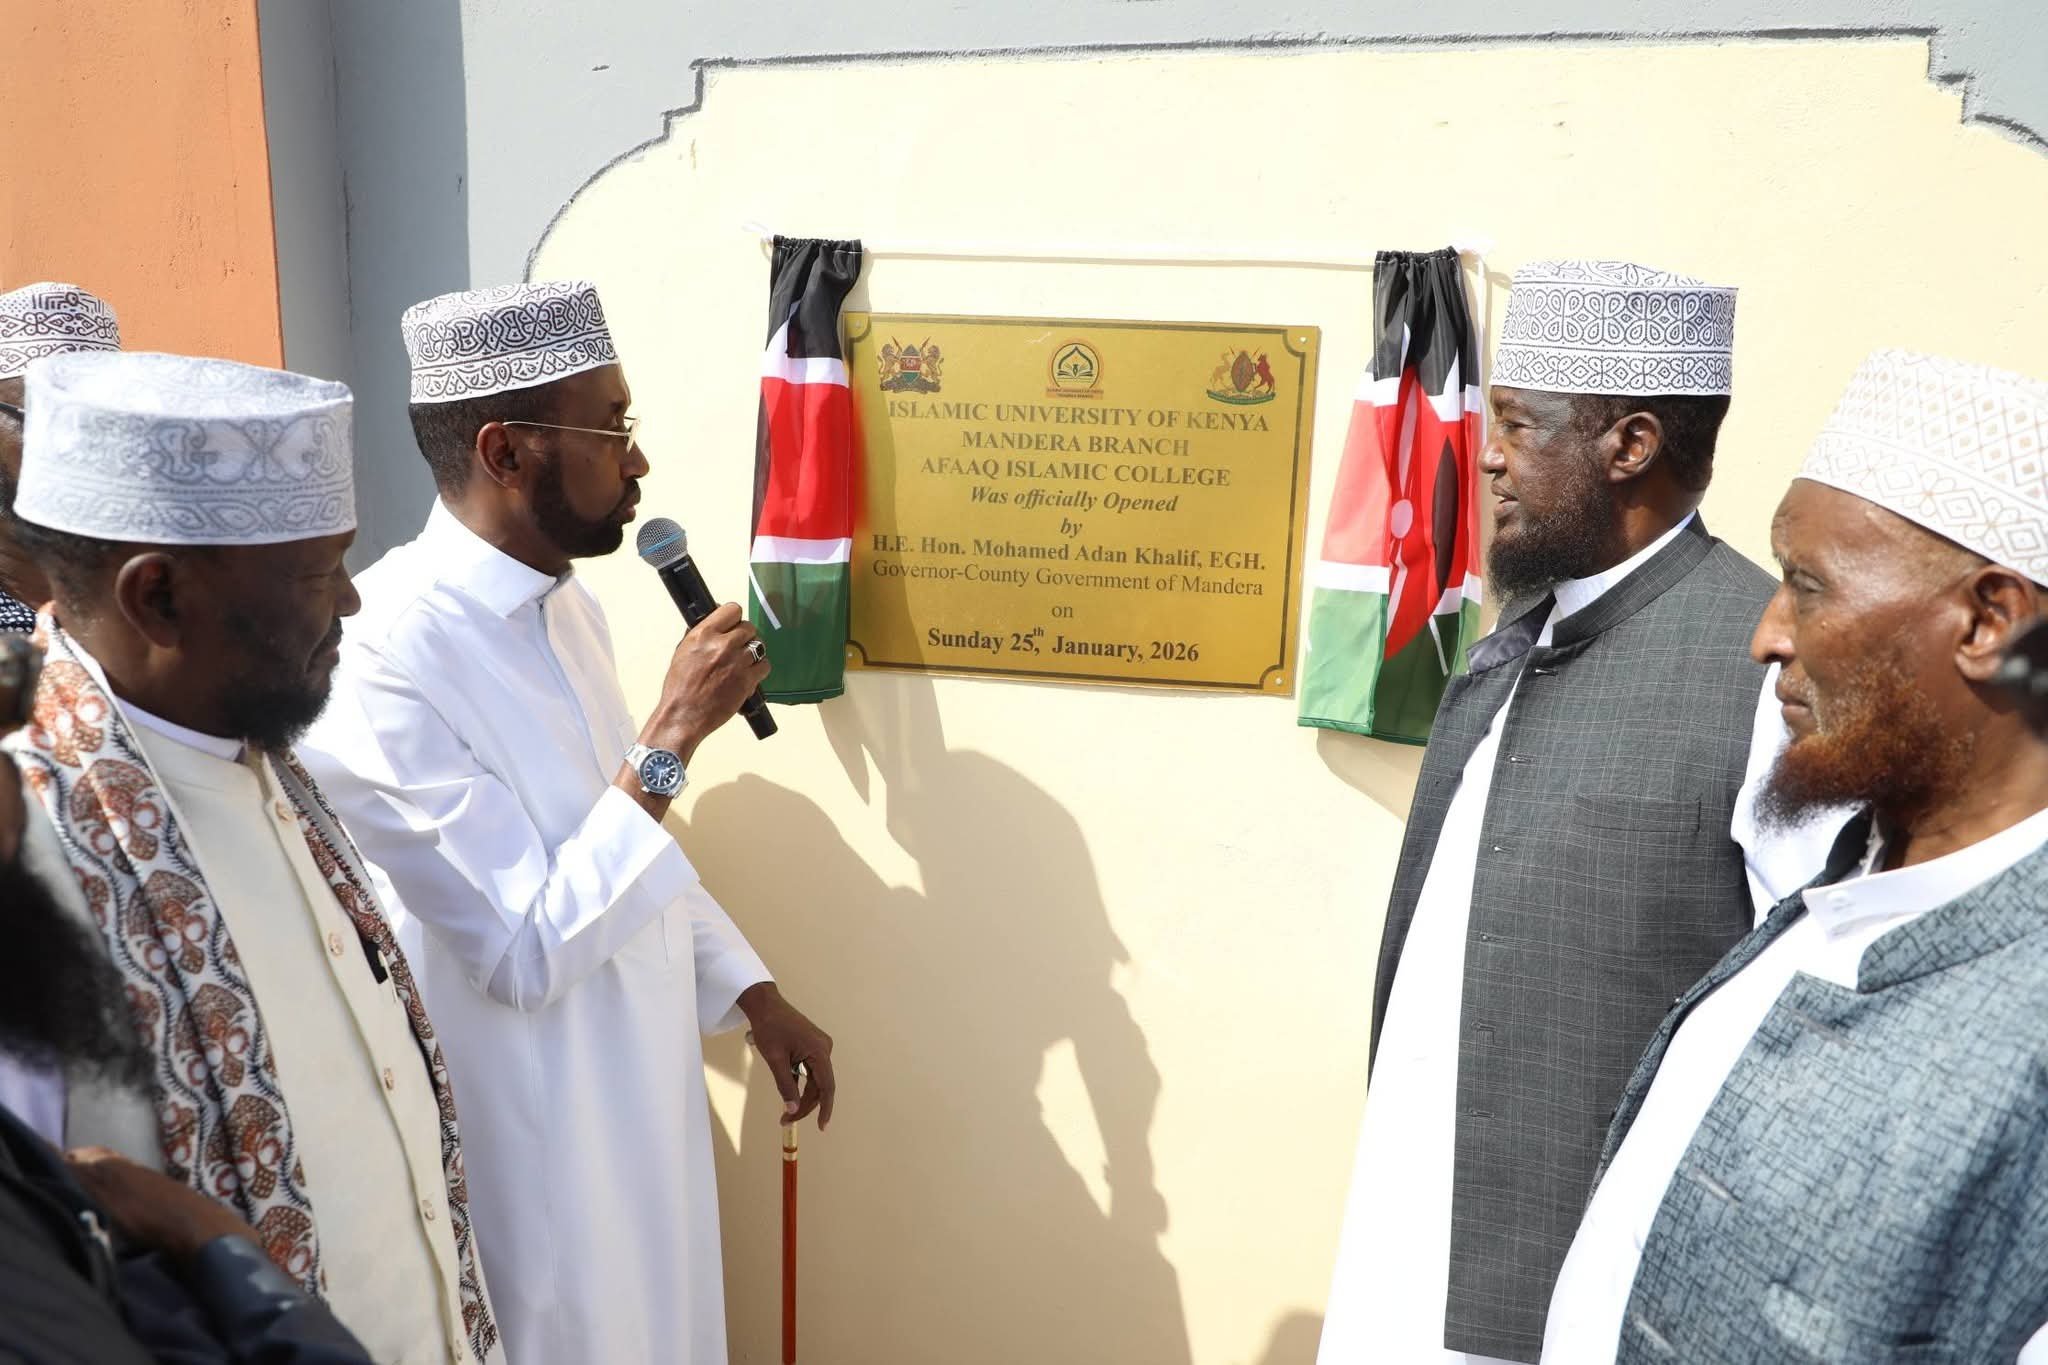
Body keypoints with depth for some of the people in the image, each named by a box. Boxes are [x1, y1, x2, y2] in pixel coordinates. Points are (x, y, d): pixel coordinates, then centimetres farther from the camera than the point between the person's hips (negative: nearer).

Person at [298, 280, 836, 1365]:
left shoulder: (565, 605, 1)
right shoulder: (388, 657, -26)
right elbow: (526, 952, -25)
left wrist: (753, 993, 6)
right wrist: (671, 739, -25)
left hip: (637, 1095, 8)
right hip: (531, 1135, -8)